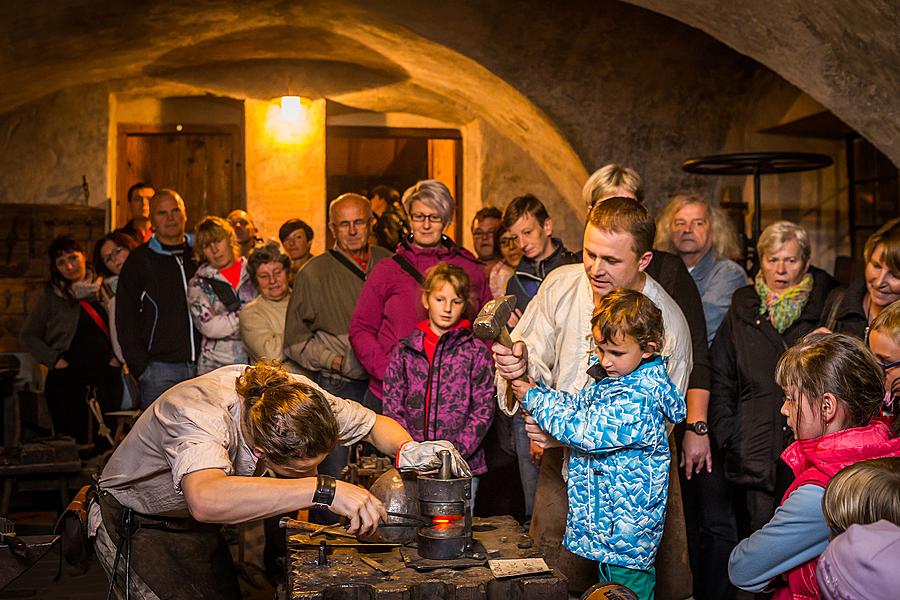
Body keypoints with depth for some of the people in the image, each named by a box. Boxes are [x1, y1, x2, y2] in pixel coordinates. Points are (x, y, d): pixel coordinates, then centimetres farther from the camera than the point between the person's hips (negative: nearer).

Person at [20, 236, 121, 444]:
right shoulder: (51, 296, 6)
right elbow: (28, 335, 10)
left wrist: (118, 355, 3)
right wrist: (54, 359, -1)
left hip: (107, 374, 1)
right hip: (67, 379, -1)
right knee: (72, 440, -1)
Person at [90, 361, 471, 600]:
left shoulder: (294, 395, -21)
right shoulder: (201, 415, -39)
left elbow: (376, 424, -8)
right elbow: (206, 498, -59)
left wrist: (407, 448, -30)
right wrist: (324, 489, -61)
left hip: (197, 525, 6)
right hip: (136, 526, -6)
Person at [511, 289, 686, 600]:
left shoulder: (638, 402, -26)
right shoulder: (618, 381, 6)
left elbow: (585, 430, -26)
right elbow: (580, 404, 14)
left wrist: (535, 398, -16)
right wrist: (536, 389, -3)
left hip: (625, 527, -10)